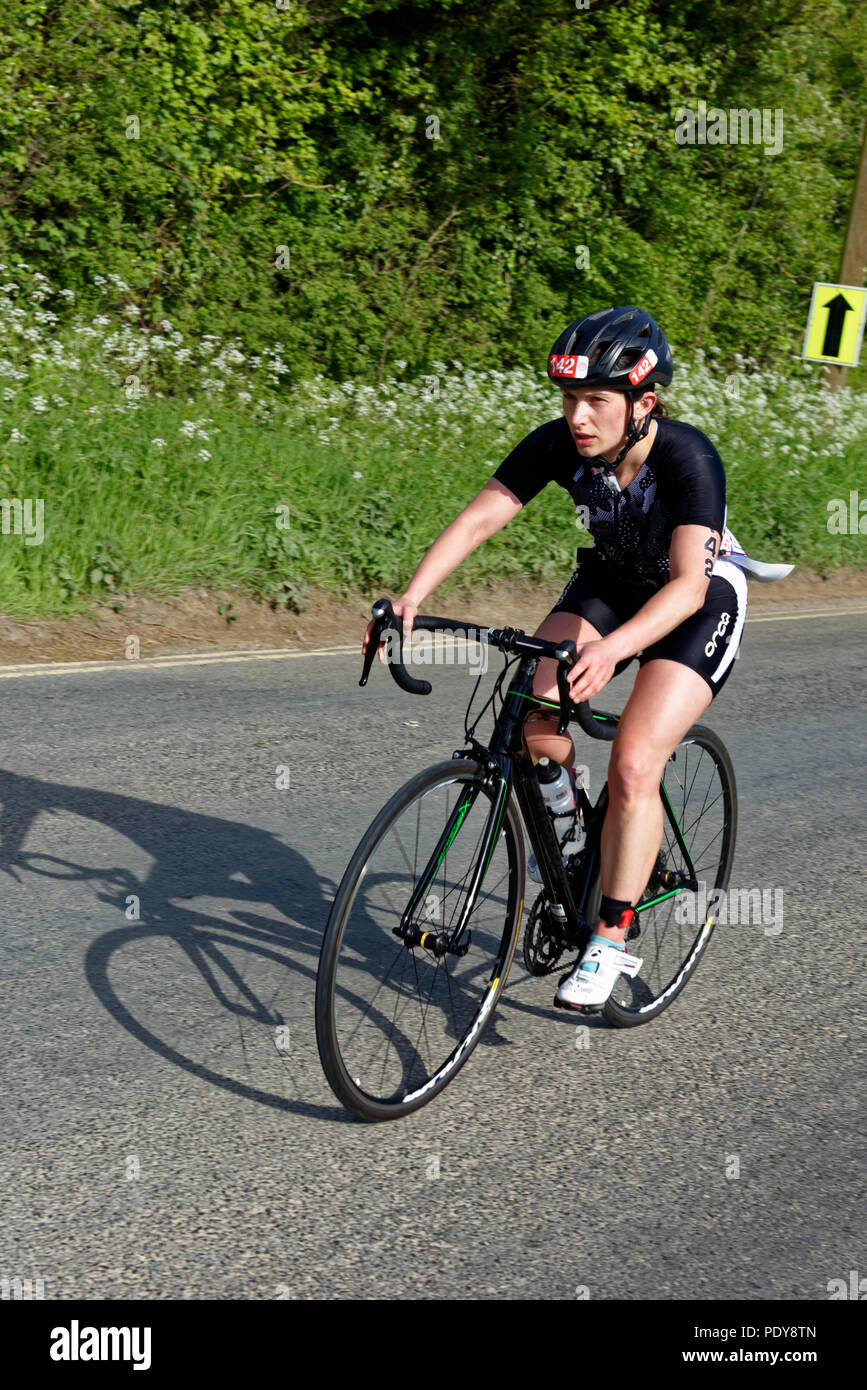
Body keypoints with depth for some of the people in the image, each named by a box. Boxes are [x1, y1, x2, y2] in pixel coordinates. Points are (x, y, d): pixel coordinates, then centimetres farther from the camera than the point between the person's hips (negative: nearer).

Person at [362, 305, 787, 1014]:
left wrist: (612, 649, -59)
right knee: (533, 714, -21)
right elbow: (479, 517, -20)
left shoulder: (688, 457, -33)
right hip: (612, 581, 5)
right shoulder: (559, 443, -20)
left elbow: (688, 583, -42)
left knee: (634, 766, -20)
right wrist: (412, 595, -36)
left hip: (702, 597, -4)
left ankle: (610, 941, -7)